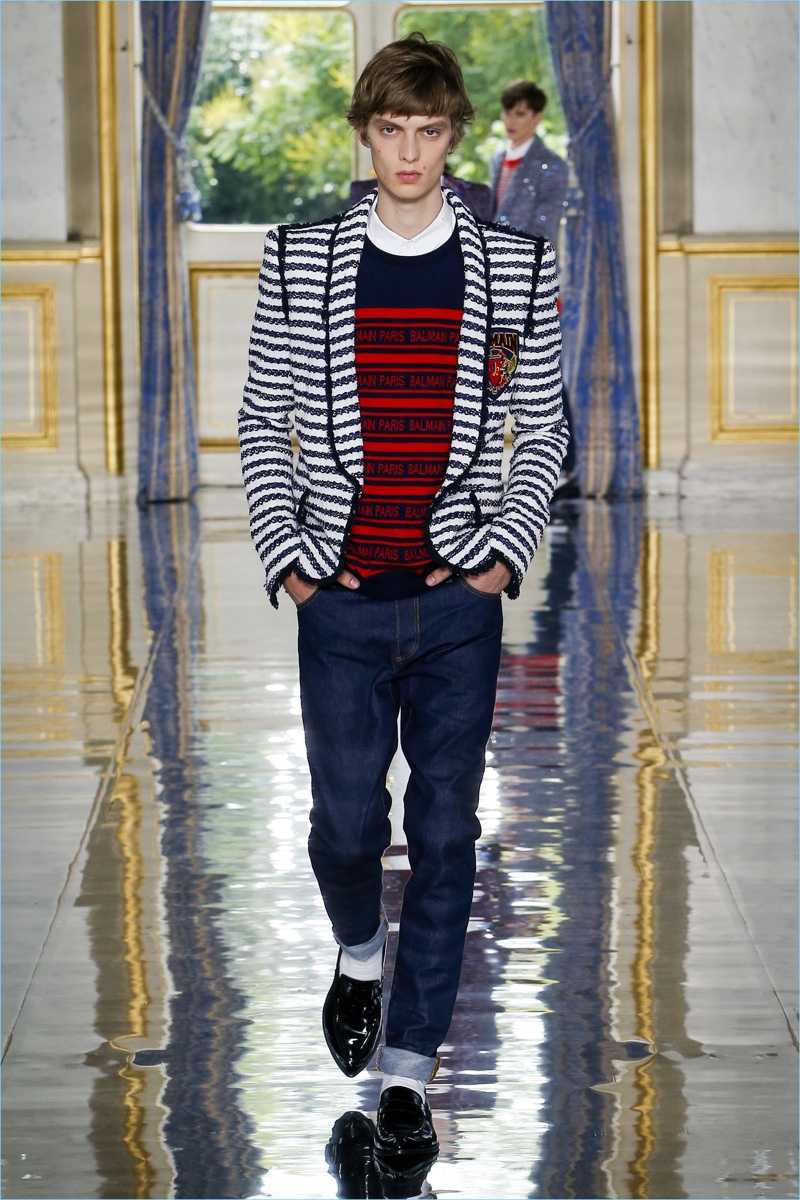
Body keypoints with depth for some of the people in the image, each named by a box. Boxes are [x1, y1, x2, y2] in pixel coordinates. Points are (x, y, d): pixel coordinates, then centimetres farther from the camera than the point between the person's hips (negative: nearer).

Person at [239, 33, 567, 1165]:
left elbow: (543, 425, 8)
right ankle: (361, 953, 39)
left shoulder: (515, 265, 1)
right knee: (346, 820, 6)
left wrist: (505, 551, -3)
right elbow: (262, 420, 7)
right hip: (341, 598, 0)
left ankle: (409, 1066, 10)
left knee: (446, 830, 1)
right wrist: (286, 555, -2)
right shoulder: (301, 261, 1)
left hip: (460, 601, 0)